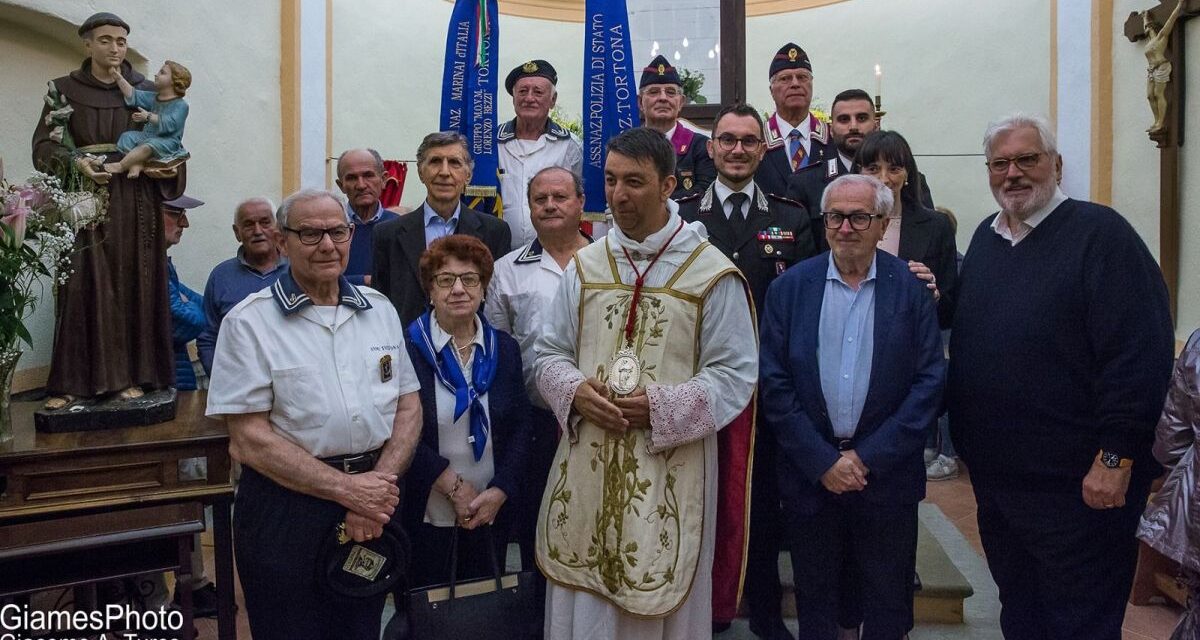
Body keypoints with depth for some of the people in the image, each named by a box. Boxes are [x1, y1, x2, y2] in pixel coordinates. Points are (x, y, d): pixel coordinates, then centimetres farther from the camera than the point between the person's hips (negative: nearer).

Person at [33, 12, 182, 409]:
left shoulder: (145, 90, 9)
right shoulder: (64, 89, 6)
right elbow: (43, 145, 2)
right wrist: (76, 163, -17)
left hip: (136, 205, 1)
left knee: (134, 285, 0)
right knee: (83, 287, -5)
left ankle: (132, 374, 5)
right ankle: (72, 381, -1)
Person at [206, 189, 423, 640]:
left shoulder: (379, 309, 6)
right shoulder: (250, 322, -8)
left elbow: (409, 408, 5)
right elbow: (249, 438, -12)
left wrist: (379, 487, -11)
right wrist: (346, 488, -17)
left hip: (376, 499, 4)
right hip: (286, 507, -4)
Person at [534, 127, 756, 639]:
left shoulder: (712, 274, -5)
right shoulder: (585, 266, 7)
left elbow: (735, 373, -7)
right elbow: (550, 353, 10)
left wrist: (661, 407, -18)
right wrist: (575, 391, -11)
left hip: (670, 473, -3)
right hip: (586, 467, 4)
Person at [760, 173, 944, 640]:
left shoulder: (912, 289, -2)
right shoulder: (789, 289, 0)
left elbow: (929, 381, -6)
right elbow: (774, 383, -3)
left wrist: (868, 457, -11)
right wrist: (822, 461, -9)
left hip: (886, 475, -1)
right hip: (809, 474, 1)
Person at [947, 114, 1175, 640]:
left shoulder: (1099, 233, -11)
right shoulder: (985, 237, 10)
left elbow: (1140, 354, -18)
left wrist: (1116, 459, -20)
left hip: (1077, 483, -6)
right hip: (994, 475, 7)